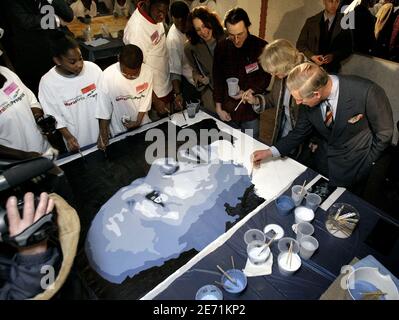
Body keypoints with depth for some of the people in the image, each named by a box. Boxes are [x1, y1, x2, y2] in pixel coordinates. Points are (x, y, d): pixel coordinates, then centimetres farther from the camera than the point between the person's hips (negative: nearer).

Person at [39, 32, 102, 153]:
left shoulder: (93, 68, -13)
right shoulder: (48, 82, -17)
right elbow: (54, 116, -9)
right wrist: (68, 136, -19)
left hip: (102, 131, 2)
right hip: (77, 138, -1)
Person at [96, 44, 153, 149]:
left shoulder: (147, 72, -18)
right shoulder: (108, 76, -23)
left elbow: (145, 101, -8)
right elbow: (104, 109, -16)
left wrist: (138, 121, -15)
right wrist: (103, 133, -12)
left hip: (143, 125, 2)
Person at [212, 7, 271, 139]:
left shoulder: (261, 47, -10)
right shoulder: (221, 47, -2)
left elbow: (265, 78, -2)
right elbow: (217, 78, 4)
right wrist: (218, 107, 3)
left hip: (250, 110, -2)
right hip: (227, 111, 2)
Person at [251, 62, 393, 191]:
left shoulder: (366, 92, -32)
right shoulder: (308, 99, -18)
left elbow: (384, 133, -16)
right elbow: (300, 132, -2)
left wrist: (366, 162, -7)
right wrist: (270, 152, -10)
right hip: (325, 160, 4)